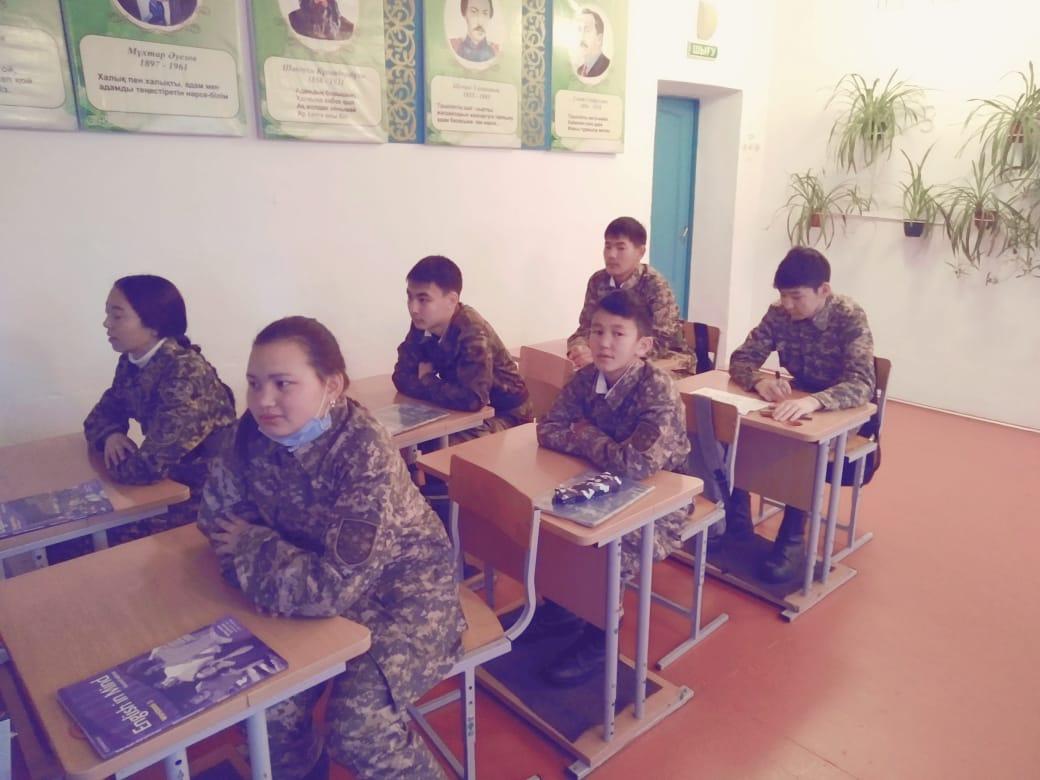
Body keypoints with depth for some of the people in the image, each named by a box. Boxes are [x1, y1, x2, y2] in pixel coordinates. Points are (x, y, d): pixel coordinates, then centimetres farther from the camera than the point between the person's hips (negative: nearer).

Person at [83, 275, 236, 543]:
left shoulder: (186, 373, -28)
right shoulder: (131, 362, -1)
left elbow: (147, 467, -30)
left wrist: (114, 459, -9)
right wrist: (111, 436, -12)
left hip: (206, 495, -7)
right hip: (169, 480, 7)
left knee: (114, 536, -16)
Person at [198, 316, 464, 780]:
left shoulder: (364, 453, -31)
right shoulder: (253, 434, -13)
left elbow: (335, 587, -34)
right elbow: (219, 519, -2)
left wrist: (253, 548, -21)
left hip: (403, 585, -5)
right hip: (324, 585, 6)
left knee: (359, 724, -19)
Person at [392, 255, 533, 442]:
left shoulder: (472, 331, -29)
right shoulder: (422, 325, -7)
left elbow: (473, 398, -38)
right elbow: (402, 377, -7)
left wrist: (427, 381, -22)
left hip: (506, 413, -6)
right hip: (471, 410, 7)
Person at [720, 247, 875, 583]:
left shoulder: (850, 317, -23)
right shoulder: (779, 313, -10)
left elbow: (863, 384, -35)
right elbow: (740, 359, -11)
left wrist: (814, 401, -55)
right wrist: (759, 381, -35)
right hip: (796, 403, 5)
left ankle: (793, 540, -18)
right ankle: (738, 520, -6)